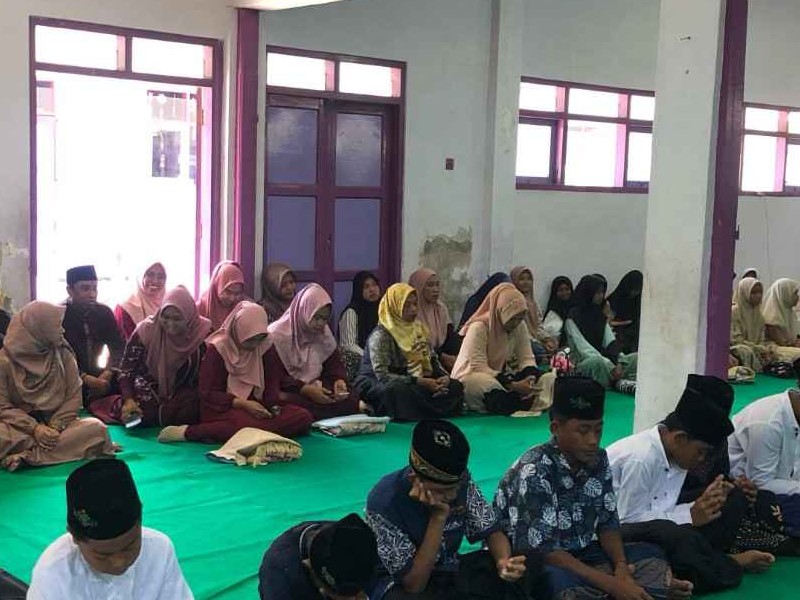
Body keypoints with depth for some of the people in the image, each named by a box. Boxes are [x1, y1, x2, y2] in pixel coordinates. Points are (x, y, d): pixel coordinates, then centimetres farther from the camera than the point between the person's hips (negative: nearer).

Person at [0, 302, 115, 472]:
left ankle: (29, 455, -29)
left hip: (57, 424, 3)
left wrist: (55, 427, -16)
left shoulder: (63, 354, 4)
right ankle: (68, 445, -26)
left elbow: (74, 397, 2)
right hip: (22, 427, -3)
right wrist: (35, 429, -21)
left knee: (96, 428, -26)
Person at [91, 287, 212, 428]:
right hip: (150, 388, 1)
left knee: (188, 411, -30)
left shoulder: (202, 334, -15)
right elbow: (126, 369, -11)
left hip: (184, 393, 0)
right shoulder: (146, 330, -16)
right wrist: (129, 400, -24)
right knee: (145, 411, -27)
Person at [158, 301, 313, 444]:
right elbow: (207, 393, -9)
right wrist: (242, 404, -20)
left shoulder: (263, 347, 7)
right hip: (223, 409, -6)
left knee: (303, 417, -18)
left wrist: (271, 403, -8)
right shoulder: (217, 349, -6)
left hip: (256, 407, 6)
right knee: (252, 426, -40)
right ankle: (188, 431, -27)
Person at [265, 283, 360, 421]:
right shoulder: (276, 335, -11)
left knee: (351, 401, -21)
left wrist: (339, 380, -11)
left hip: (315, 388, 6)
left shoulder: (324, 333, 7)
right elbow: (272, 377, -15)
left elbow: (335, 364, 13)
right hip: (285, 393, -5)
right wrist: (305, 389, -25)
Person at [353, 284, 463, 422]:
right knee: (400, 390, -41)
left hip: (411, 384, 7)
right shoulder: (380, 336, -17)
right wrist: (420, 382, -28)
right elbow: (382, 375, -25)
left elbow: (433, 360, 11)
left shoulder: (418, 329, 6)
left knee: (455, 386, -9)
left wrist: (444, 377, -12)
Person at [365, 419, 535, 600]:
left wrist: (504, 562, -28)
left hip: (448, 571, 6)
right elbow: (414, 585, -27)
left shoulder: (459, 480, -14)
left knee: (522, 571, -17)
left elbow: (491, 531, -5)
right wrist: (438, 517, -34)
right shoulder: (384, 503, -29)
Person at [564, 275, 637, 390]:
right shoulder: (572, 318, -4)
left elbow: (611, 342, 6)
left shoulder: (601, 315, 18)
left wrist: (619, 362, -15)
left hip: (604, 359, 7)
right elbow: (583, 347, -15)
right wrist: (610, 366, -25)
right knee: (597, 362, -41)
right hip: (583, 363, -7)